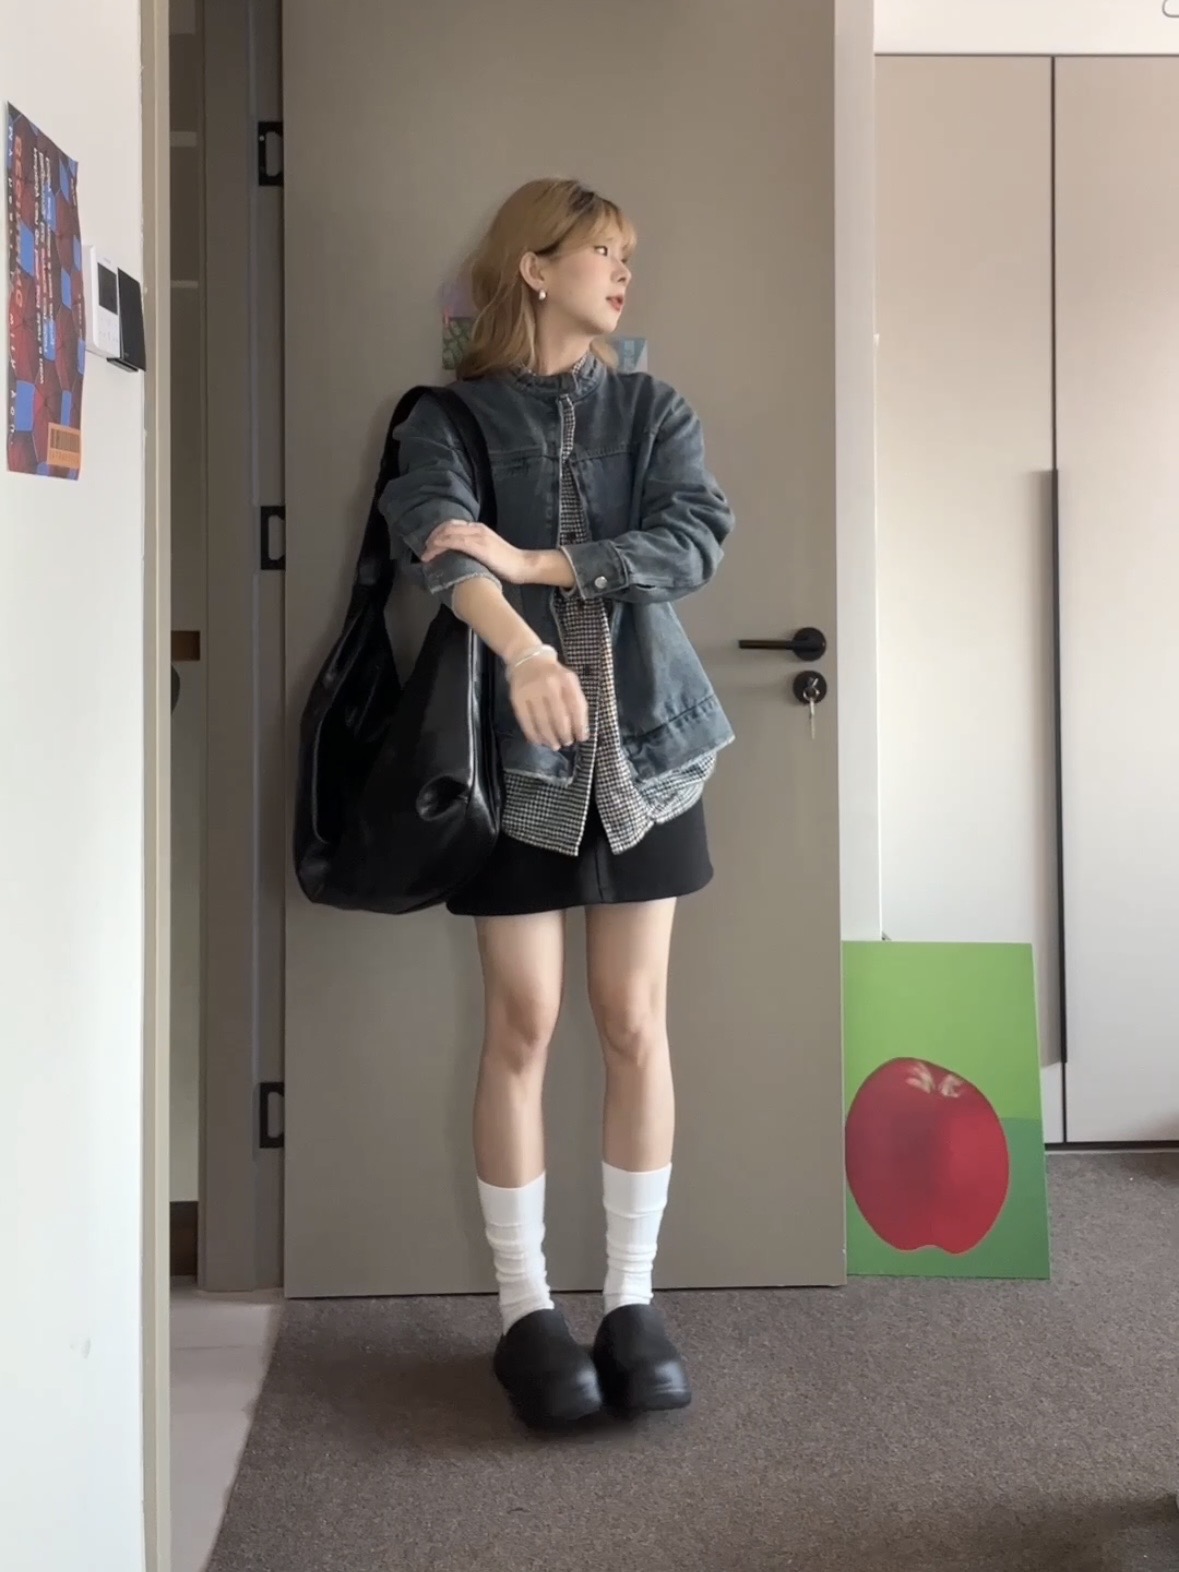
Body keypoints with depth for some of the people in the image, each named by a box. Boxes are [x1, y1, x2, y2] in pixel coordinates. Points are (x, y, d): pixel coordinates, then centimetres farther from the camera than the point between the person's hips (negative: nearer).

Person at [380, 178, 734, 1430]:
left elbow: (698, 537, -7)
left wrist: (539, 562, -18)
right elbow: (436, 540, -19)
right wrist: (523, 650, -39)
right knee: (521, 1027, 1)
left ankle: (633, 1301, 16)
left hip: (643, 741, 3)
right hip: (513, 750, -2)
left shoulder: (650, 410, 11)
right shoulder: (450, 418, 2)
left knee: (635, 1025, 4)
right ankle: (526, 1309, 15)